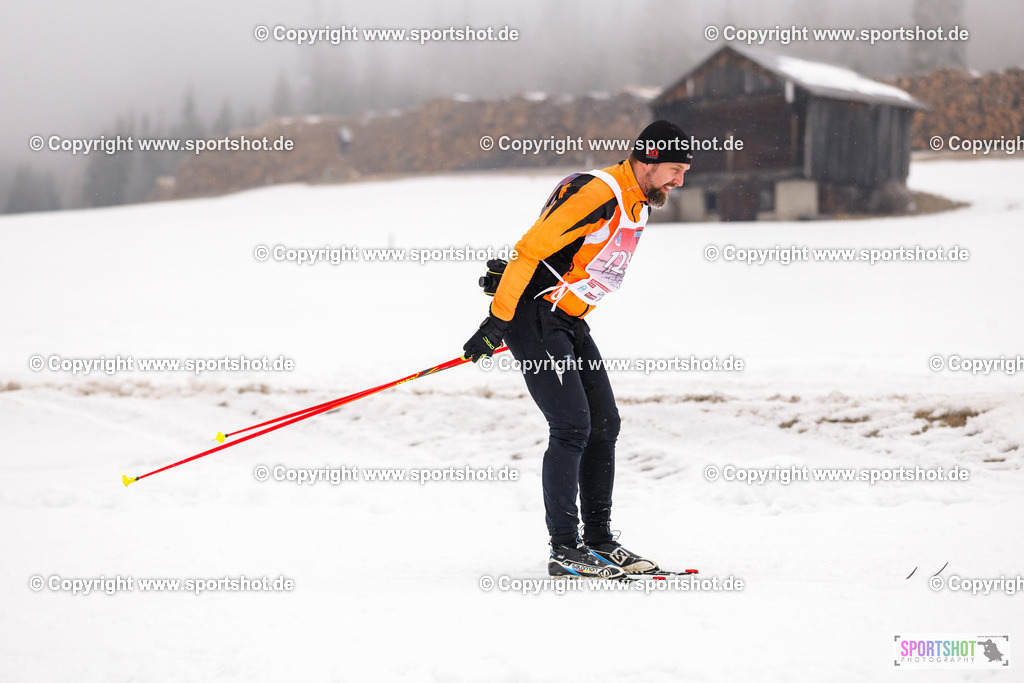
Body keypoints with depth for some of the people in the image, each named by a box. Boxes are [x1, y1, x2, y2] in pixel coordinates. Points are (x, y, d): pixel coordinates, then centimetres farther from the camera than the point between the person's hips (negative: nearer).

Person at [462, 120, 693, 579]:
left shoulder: (638, 207, 11)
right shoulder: (595, 193, -21)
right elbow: (530, 250, -22)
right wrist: (497, 321, -21)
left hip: (570, 324, 10)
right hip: (532, 317, -10)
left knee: (604, 425, 6)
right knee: (572, 427, -14)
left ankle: (599, 540, 14)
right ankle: (564, 549, -8)